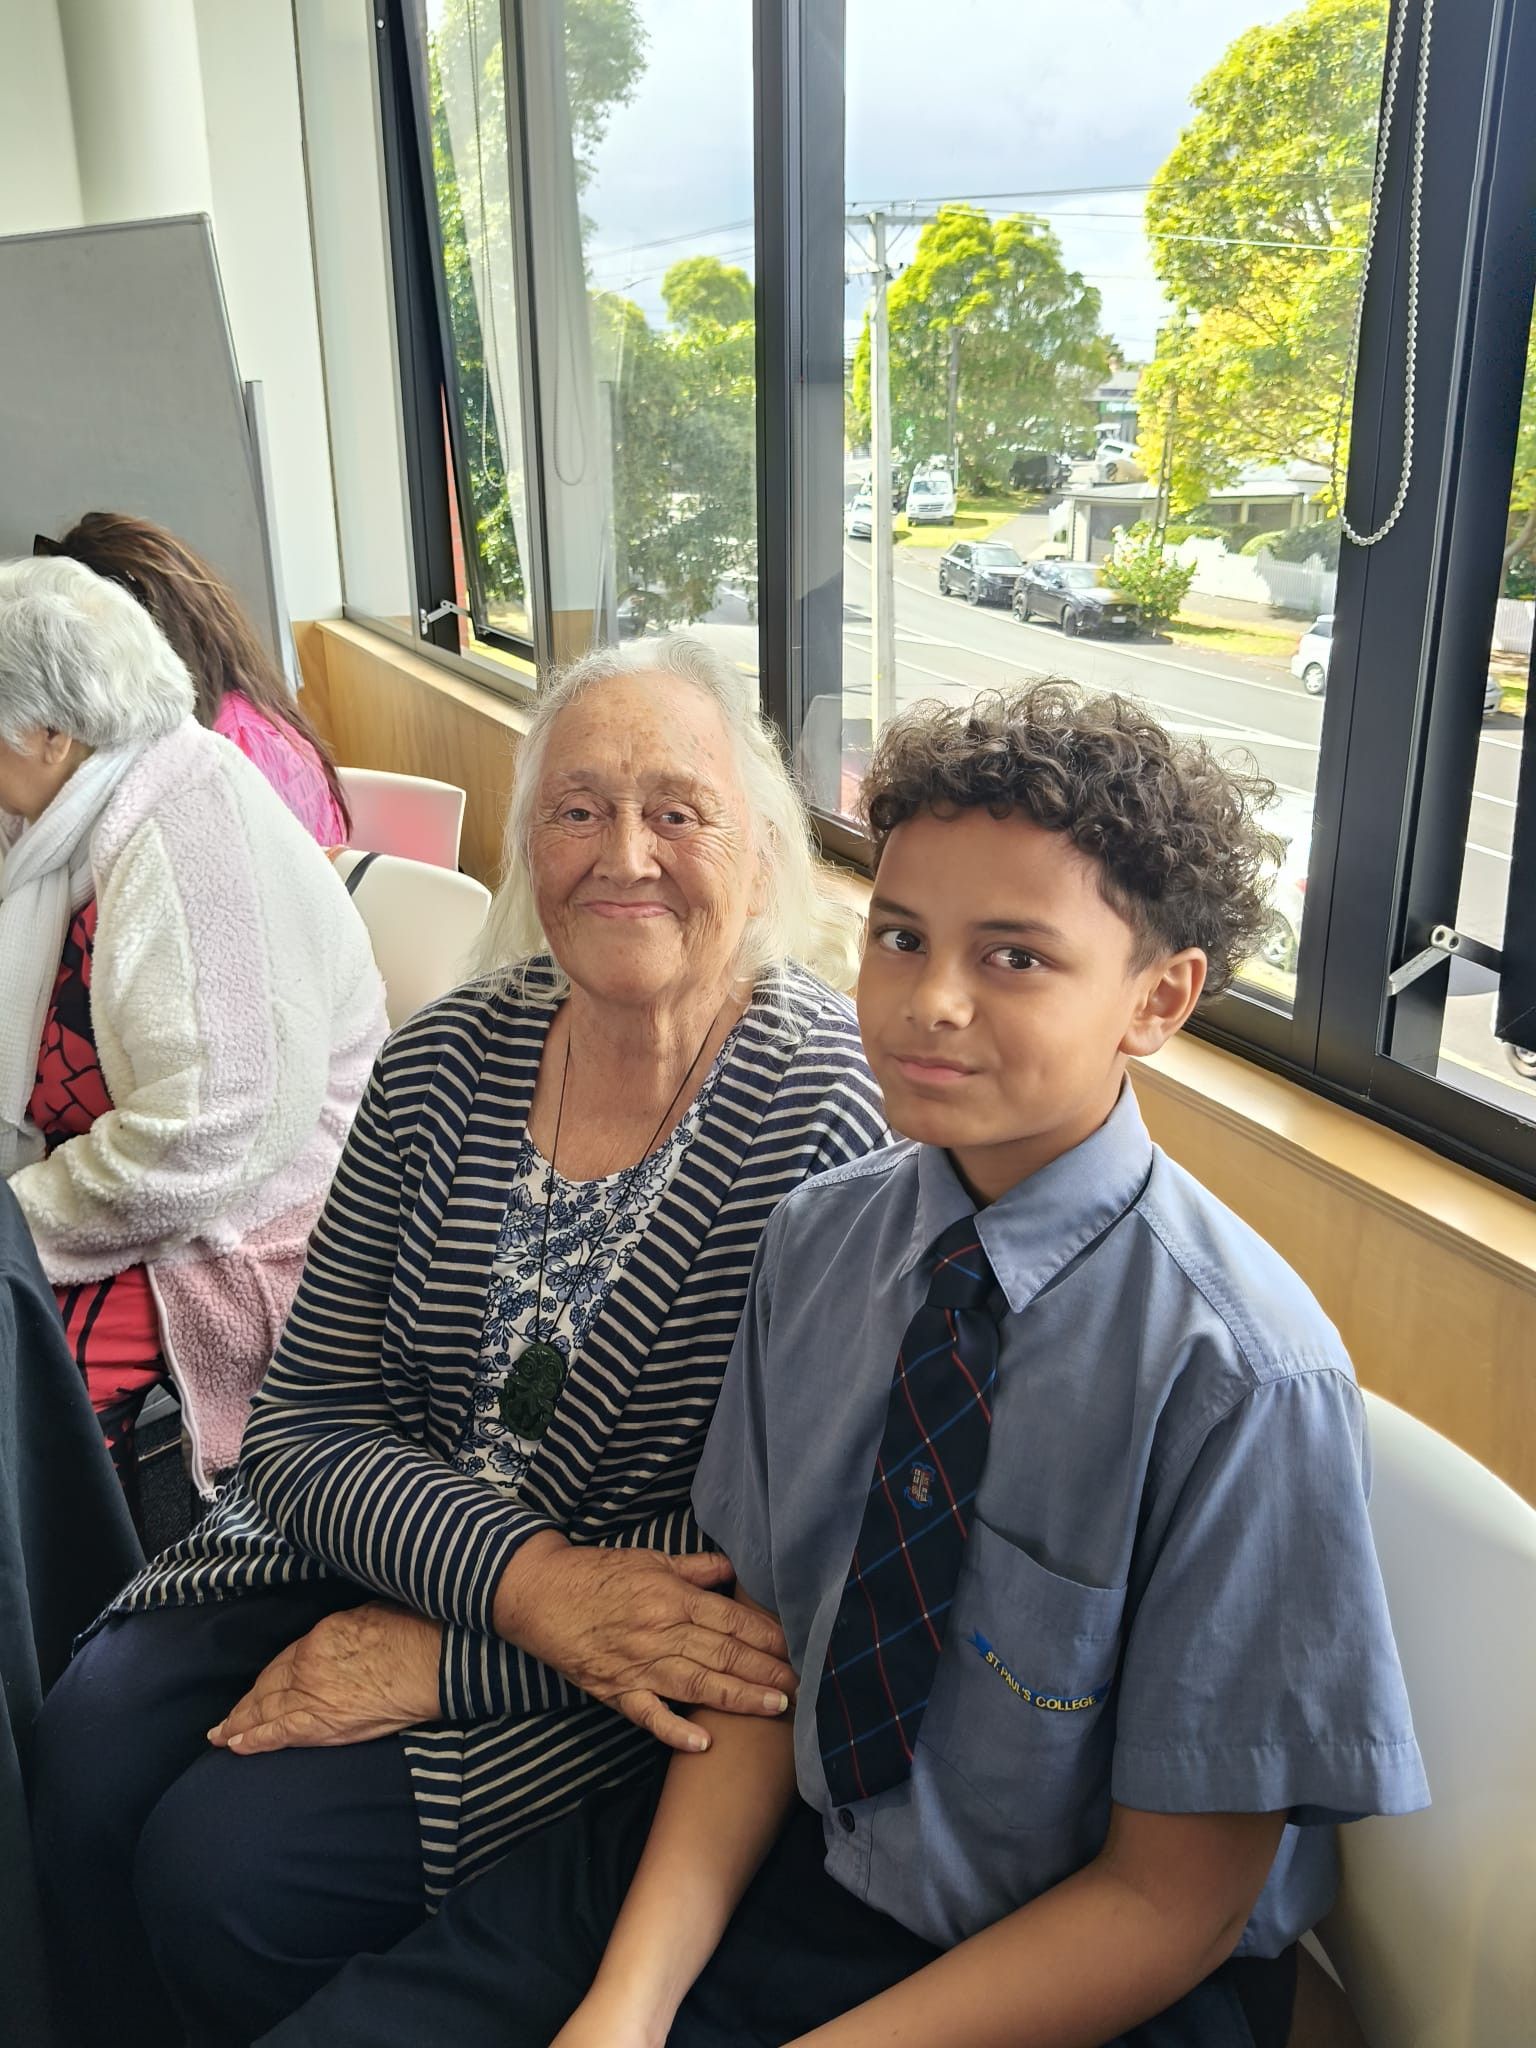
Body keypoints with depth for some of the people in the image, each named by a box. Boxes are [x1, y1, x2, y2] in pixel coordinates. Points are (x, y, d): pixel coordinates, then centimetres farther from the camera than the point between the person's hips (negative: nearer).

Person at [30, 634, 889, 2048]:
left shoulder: (832, 1108, -20)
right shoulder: (450, 1059, -5)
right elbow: (306, 1420, -4)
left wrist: (447, 1655, -18)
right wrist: (519, 1576, -22)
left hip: (659, 1652, -4)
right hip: (395, 1547, 5)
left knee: (225, 1861, -14)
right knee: (92, 1744, -12)